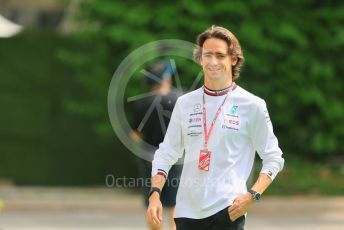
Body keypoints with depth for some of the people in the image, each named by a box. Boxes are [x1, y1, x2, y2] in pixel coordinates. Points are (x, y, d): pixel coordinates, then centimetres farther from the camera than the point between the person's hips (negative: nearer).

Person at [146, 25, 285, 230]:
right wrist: (155, 194, -1)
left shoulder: (252, 105, 1)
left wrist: (252, 195, -11)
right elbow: (166, 153, 14)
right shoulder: (185, 103, 11)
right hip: (187, 210, 4)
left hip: (227, 210, -4)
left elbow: (273, 158, 4)